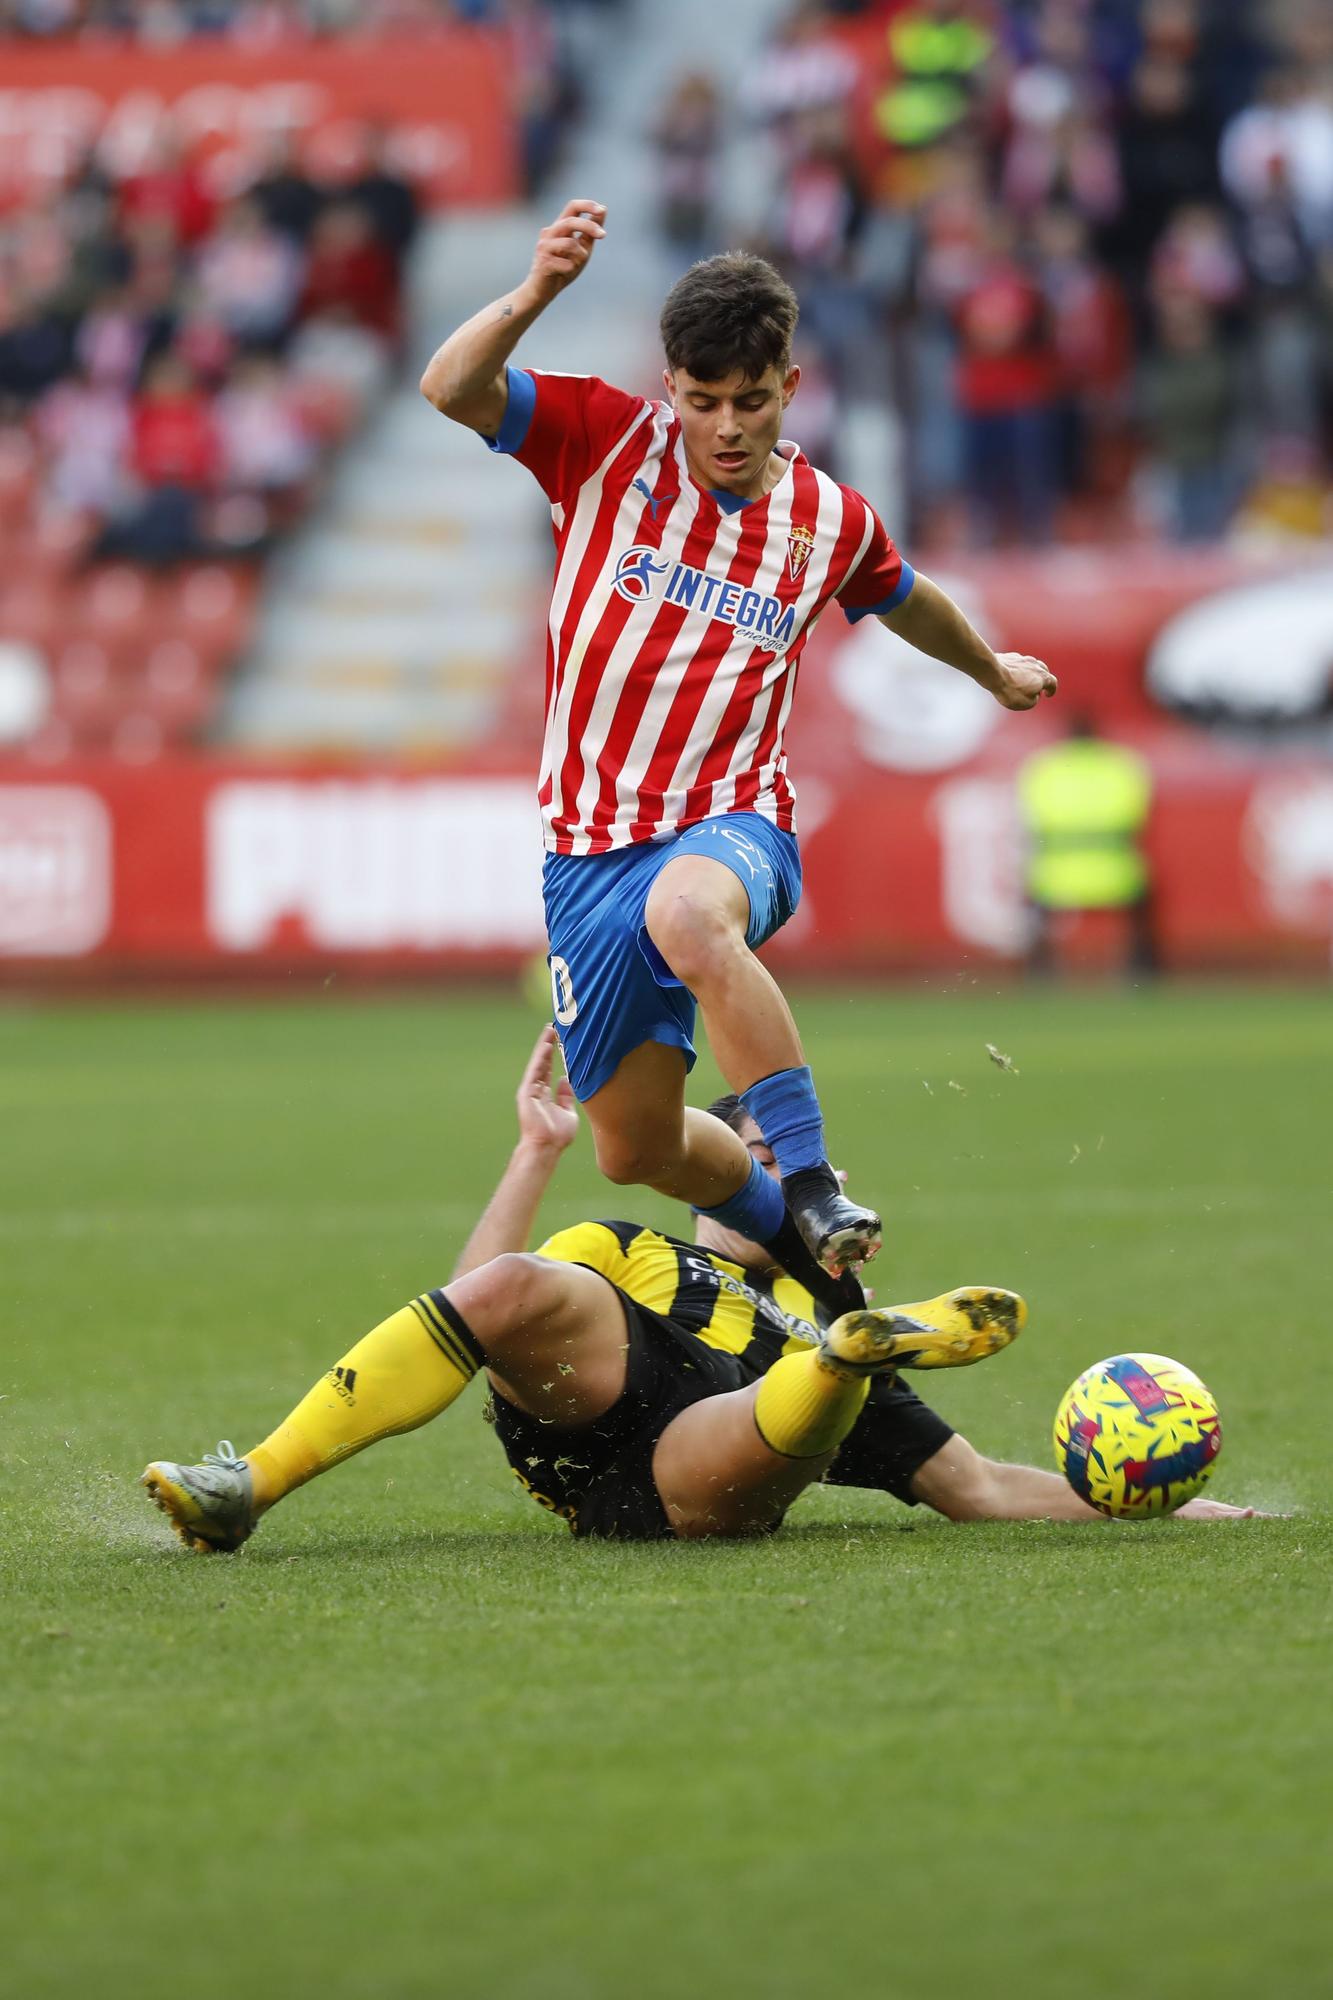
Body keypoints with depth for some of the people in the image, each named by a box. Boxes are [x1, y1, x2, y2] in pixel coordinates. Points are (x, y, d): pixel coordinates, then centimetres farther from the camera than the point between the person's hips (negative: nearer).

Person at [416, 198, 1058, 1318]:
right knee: (636, 1148, 8)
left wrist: (994, 670, 44)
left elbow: (903, 600, 27)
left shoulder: (831, 521, 3)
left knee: (688, 916, -41)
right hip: (592, 847, 2)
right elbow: (449, 391, -17)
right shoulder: (608, 441, -3)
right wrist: (537, 295, -34)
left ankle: (811, 1186, -38)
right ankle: (780, 1224, 40)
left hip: (732, 826, -2)